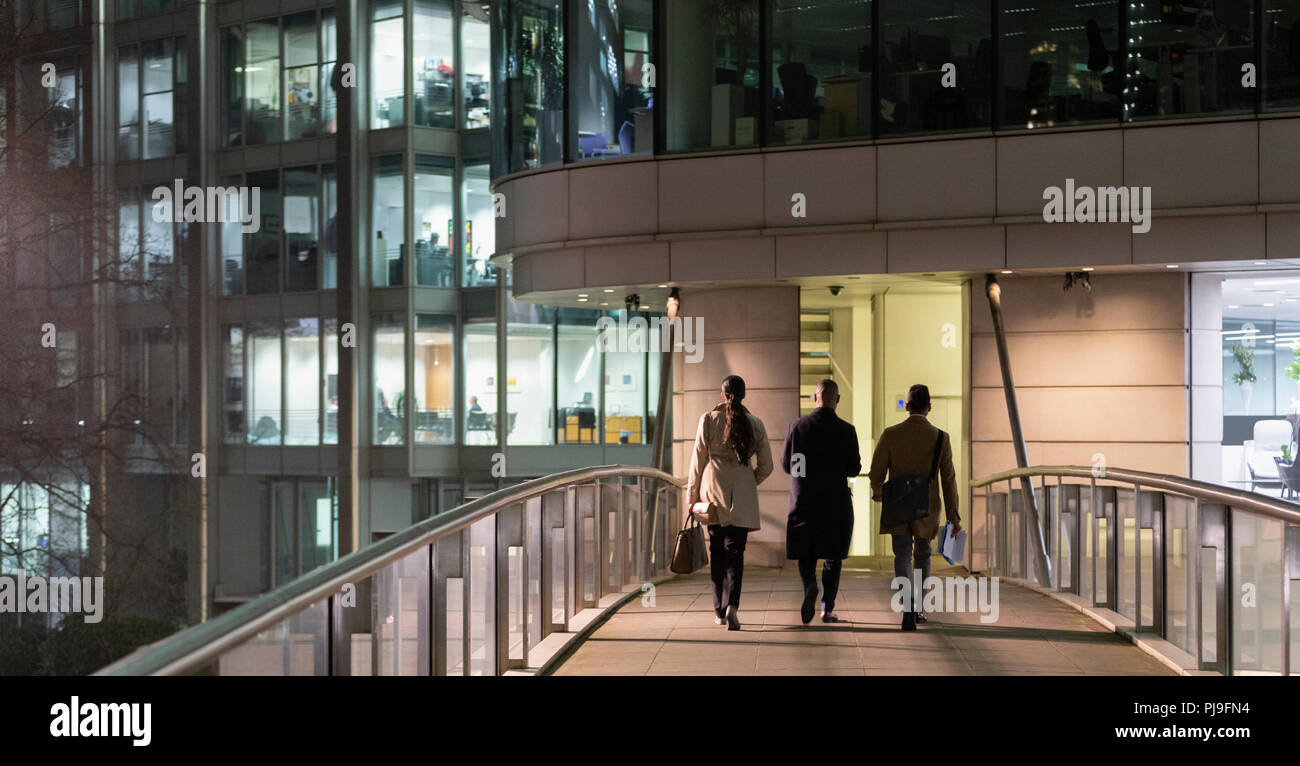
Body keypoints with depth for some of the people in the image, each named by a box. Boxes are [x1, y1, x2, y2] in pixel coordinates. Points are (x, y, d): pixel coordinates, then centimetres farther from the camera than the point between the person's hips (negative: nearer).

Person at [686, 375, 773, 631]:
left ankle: (720, 610, 15)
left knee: (717, 551, 11)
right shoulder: (755, 425, 2)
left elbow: (698, 460, 0)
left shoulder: (709, 420, -2)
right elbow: (766, 467, 7)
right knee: (735, 551, -1)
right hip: (742, 497, 0)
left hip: (714, 491, 0)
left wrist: (692, 495, 8)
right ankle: (732, 605, -21)